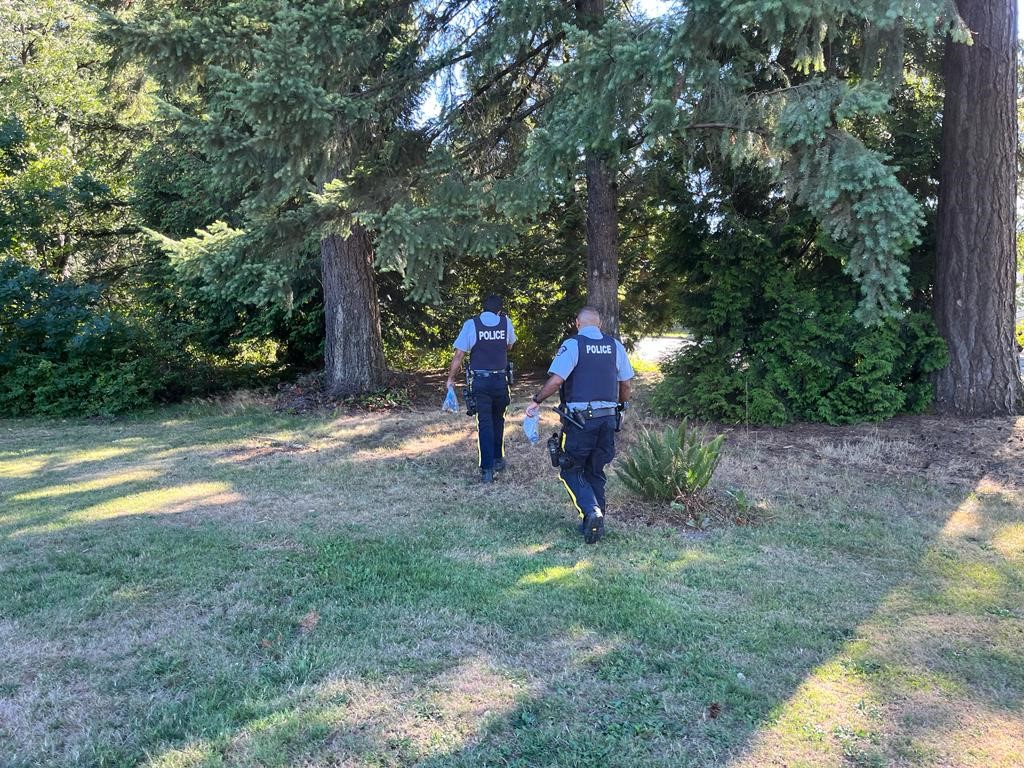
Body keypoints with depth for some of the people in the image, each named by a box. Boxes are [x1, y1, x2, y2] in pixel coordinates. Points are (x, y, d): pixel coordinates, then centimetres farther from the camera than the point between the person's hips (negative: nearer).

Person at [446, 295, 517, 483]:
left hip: (480, 382, -2)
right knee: (498, 420, 21)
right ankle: (498, 459, 30)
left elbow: (459, 355, -7)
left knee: (484, 424, -1)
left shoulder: (471, 324, -5)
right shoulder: (505, 322, 1)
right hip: (500, 381, 2)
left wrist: (451, 378, 2)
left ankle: (487, 469, -7)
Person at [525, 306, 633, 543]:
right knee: (595, 472, 17)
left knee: (571, 470, 8)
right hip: (608, 418, 5)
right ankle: (595, 523, 20)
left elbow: (556, 380, -17)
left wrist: (536, 401, -5)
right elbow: (626, 384, 11)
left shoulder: (572, 344, -7)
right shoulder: (615, 346, 7)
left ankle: (591, 511, -12)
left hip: (580, 419, -5)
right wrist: (621, 407, 27)